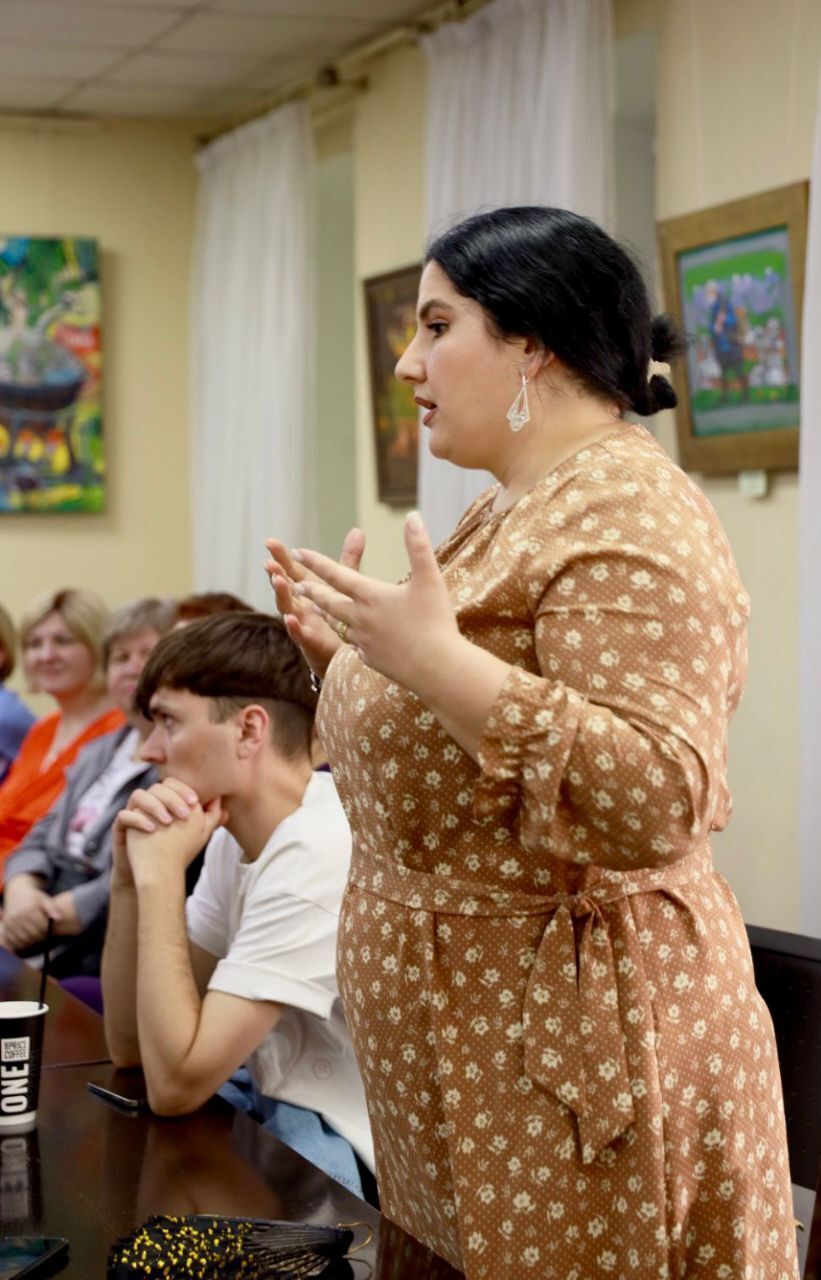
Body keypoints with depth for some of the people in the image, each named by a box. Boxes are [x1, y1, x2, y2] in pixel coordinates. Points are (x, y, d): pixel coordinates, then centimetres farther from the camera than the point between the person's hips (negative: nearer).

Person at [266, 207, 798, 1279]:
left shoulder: (627, 515, -17)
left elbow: (657, 803, -29)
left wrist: (438, 660, -31)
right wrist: (349, 654, 9)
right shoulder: (514, 510, 13)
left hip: (567, 1054, -10)